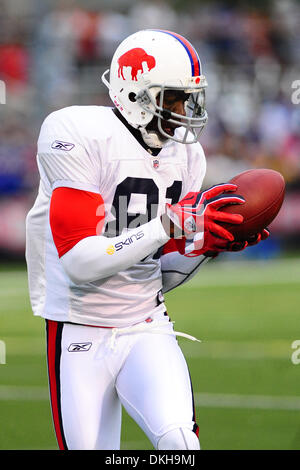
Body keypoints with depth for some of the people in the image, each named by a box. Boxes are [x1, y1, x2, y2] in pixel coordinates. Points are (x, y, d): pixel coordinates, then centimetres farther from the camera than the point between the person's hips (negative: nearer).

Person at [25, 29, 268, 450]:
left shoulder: (184, 155, 6)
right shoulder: (80, 138, -15)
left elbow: (160, 276, 11)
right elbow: (79, 262, -23)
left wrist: (209, 245, -7)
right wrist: (172, 226, -27)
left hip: (147, 331, 4)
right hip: (81, 337, -4)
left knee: (179, 439, -23)